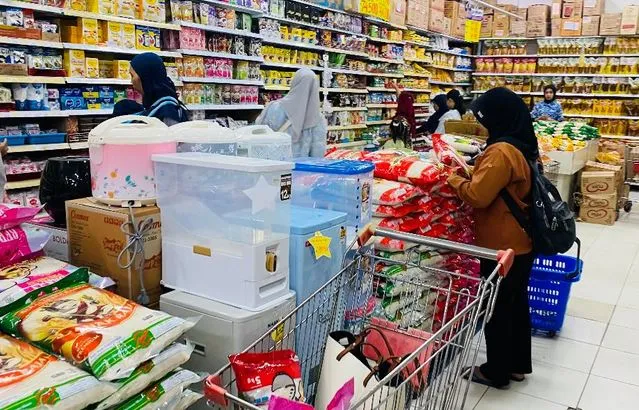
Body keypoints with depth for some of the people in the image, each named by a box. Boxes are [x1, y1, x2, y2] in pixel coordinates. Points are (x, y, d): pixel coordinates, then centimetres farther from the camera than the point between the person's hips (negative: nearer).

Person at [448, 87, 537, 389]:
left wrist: (454, 179, -8)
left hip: (502, 245, -9)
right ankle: (518, 364, 34)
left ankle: (497, 371, 22)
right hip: (522, 242, 9)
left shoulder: (501, 152, -24)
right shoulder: (525, 147, 7)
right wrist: (473, 172, 7)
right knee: (516, 302, 20)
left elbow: (477, 196, -25)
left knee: (496, 308, 6)